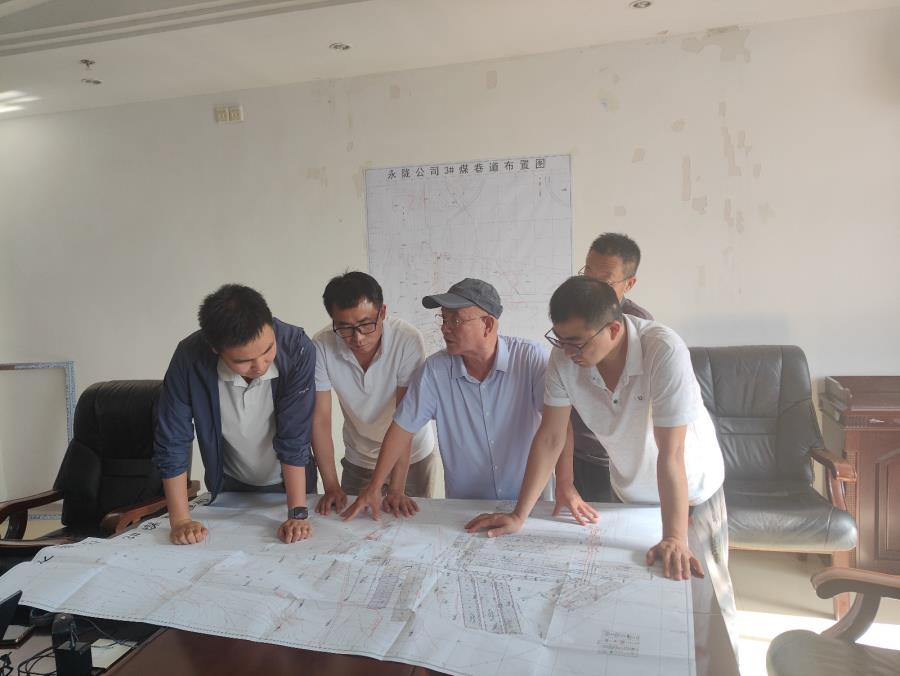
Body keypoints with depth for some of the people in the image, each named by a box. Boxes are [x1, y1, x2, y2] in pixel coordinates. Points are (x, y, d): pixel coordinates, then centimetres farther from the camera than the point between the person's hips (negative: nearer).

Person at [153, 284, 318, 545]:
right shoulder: (190, 358, -29)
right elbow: (172, 440, -20)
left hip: (289, 483, 0)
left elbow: (295, 438, -28)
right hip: (229, 485, 1)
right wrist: (181, 521, -22)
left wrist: (298, 514, -29)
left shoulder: (297, 348, -32)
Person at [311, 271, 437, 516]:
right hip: (358, 461, 2)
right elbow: (320, 418, -17)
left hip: (411, 457, -1)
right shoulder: (322, 346, -21)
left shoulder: (408, 340, -28)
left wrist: (396, 491, -27)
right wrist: (331, 487, -20)